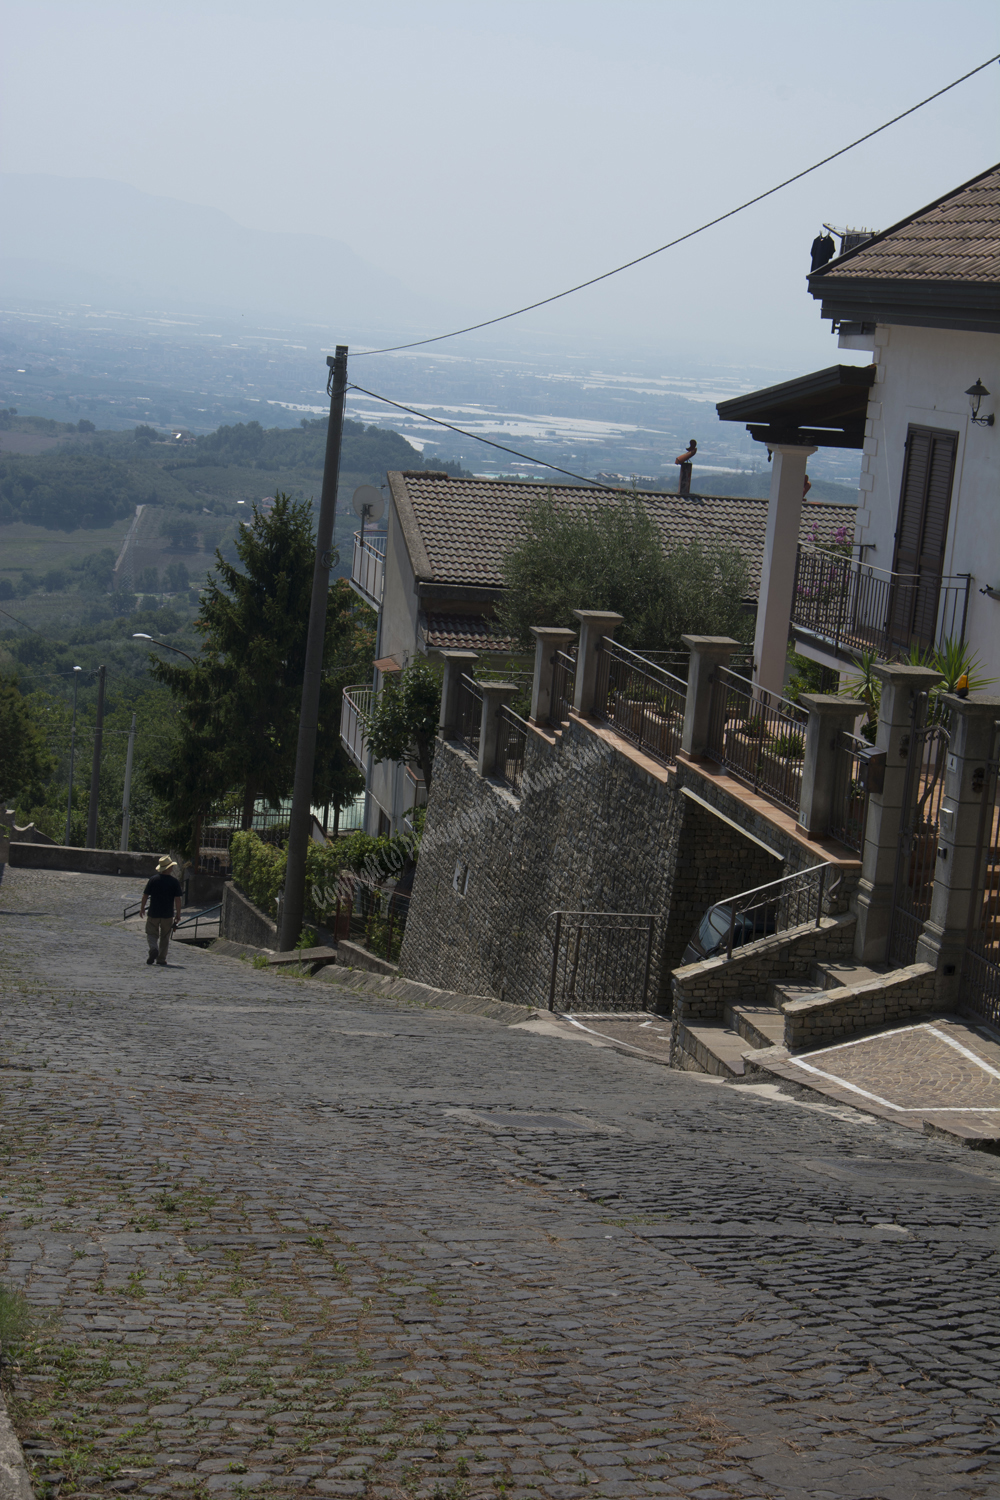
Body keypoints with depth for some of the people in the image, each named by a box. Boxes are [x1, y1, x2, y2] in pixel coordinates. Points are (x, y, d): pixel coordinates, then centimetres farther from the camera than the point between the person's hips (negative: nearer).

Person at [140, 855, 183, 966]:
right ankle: (161, 959, 13)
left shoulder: (153, 880, -5)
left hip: (154, 913, 0)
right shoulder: (174, 882, -7)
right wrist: (178, 914, 0)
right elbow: (177, 899, -8)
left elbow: (145, 895, -1)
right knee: (164, 937, 11)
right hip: (168, 914, 0)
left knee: (152, 933, 10)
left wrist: (142, 908, 14)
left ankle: (153, 949, -18)